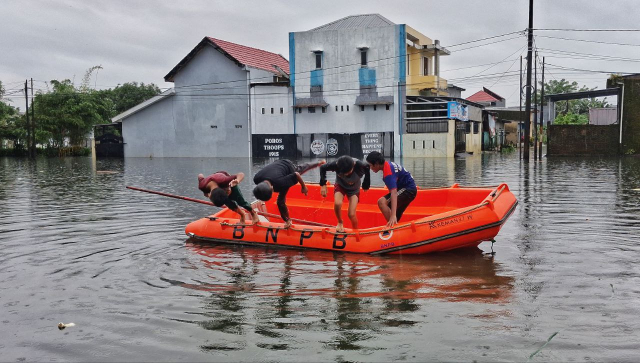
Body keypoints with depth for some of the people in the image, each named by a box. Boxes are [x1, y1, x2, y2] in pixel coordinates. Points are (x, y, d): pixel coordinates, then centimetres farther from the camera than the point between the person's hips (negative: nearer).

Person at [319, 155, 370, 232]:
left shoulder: (360, 166, -36)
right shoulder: (336, 165, -33)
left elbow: (368, 168, -12)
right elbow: (323, 168, -14)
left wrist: (366, 185, -2)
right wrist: (323, 185, -16)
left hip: (354, 189, 0)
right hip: (340, 186, 0)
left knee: (351, 214, -13)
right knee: (337, 204, -30)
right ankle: (340, 223, 1)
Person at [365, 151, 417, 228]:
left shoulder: (388, 173, -25)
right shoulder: (388, 164, 5)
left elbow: (394, 193, -38)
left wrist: (393, 215, -48)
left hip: (408, 190, -10)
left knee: (382, 202, -24)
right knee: (396, 219, 11)